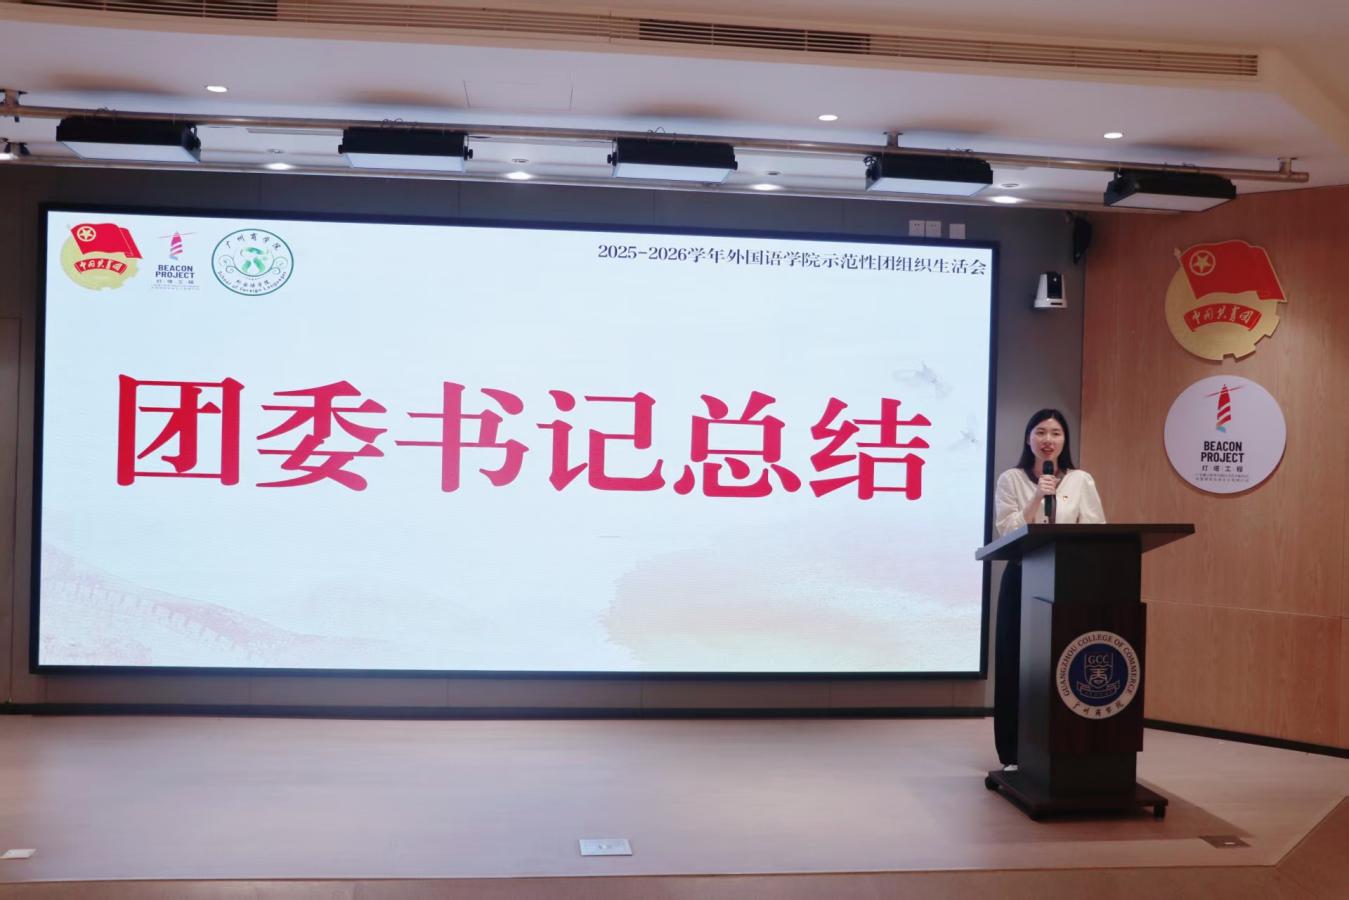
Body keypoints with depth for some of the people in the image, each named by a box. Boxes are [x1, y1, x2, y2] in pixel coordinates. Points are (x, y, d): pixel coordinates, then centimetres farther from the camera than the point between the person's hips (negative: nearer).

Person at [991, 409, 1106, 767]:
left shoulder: (1081, 481, 6)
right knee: (1016, 664, 1)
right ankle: (1014, 755, 11)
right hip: (1022, 579, -1)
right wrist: (1036, 499, -15)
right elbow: (1005, 530, -6)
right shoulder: (1011, 479, 3)